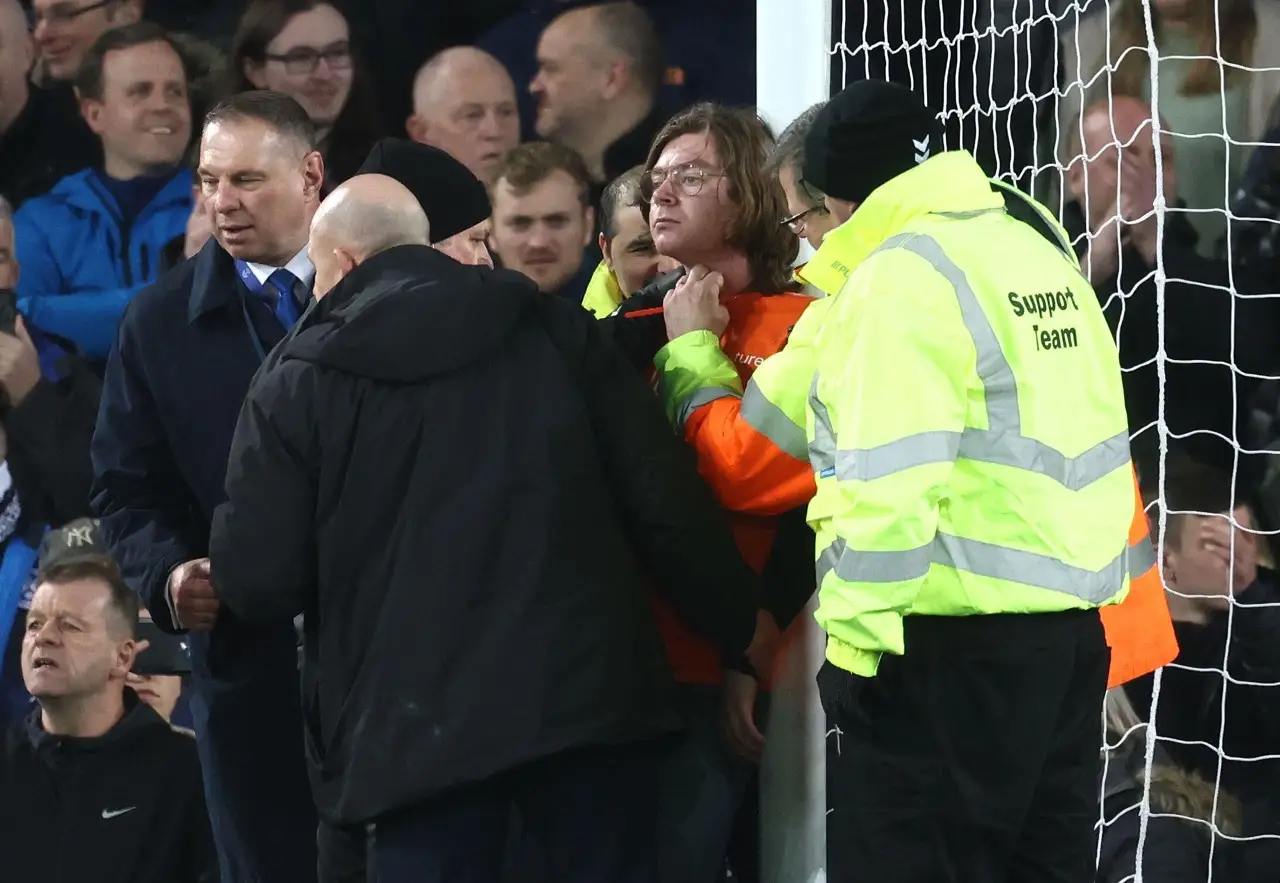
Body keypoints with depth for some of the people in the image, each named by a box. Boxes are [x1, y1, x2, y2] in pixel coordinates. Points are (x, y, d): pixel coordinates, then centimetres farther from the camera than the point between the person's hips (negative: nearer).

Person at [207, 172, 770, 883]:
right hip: (587, 693, 2)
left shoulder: (299, 382, 2)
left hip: (419, 723, -2)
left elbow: (256, 580, -3)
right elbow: (666, 502, 4)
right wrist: (739, 625, 16)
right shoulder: (555, 332, 8)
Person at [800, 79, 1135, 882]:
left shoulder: (901, 274, -12)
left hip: (948, 642, -9)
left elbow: (889, 481, -20)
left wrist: (854, 627, -15)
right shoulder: (1041, 256, 15)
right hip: (1070, 623, 9)